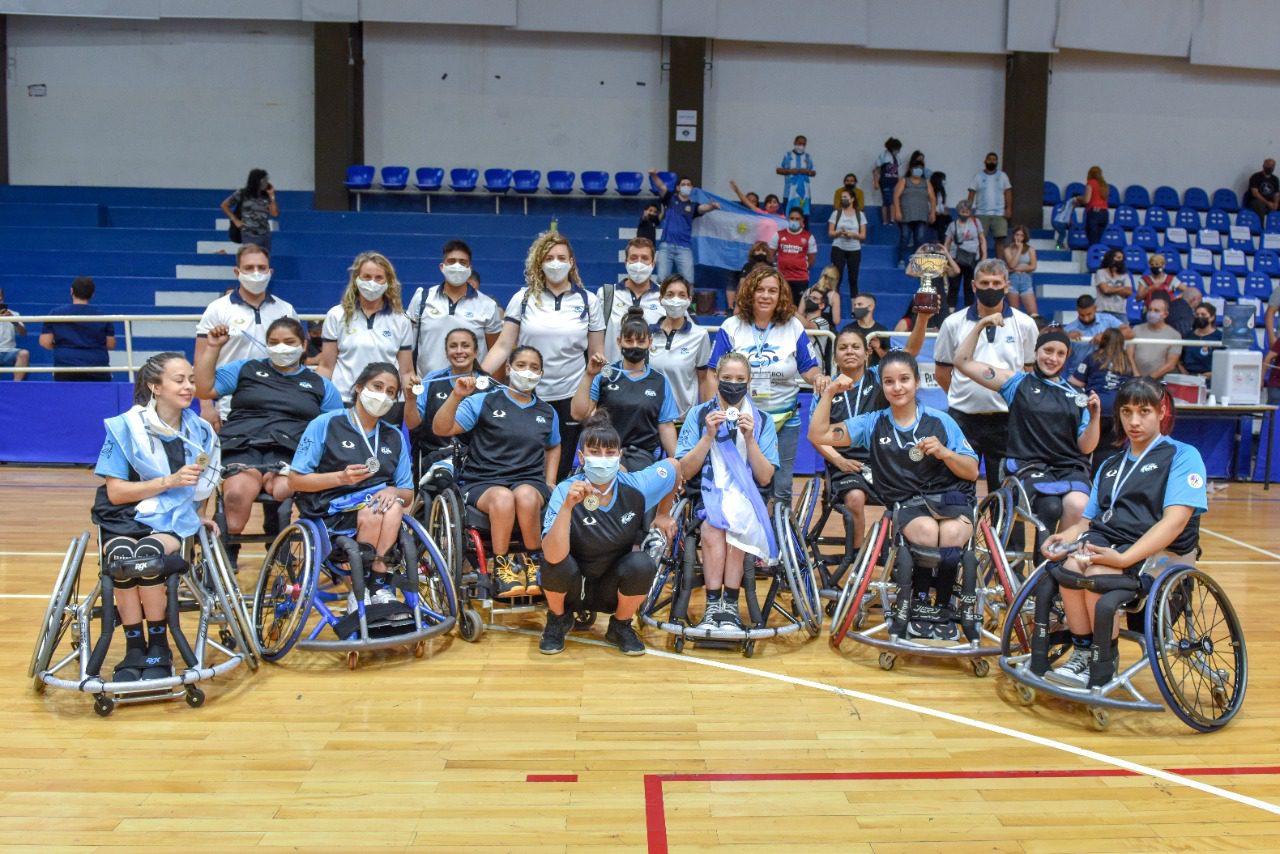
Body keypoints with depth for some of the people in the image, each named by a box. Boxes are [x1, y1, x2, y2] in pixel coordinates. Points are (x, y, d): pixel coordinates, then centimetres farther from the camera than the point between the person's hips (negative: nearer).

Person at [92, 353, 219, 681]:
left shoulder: (201, 432, 8)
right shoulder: (126, 427, -3)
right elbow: (115, 492, -7)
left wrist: (197, 516, 5)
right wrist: (169, 481, -16)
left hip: (175, 523, 1)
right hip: (124, 522, -1)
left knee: (148, 553, -33)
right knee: (123, 556, -36)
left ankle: (159, 648, -17)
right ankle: (135, 649, -20)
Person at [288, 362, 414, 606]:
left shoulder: (394, 437, 15)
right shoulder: (325, 424, 2)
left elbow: (407, 493, 14)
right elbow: (295, 481, -1)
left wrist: (393, 492, -11)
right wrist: (341, 478, -15)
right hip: (331, 512, -3)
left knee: (392, 509, -32)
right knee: (372, 512, -34)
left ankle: (379, 589, -28)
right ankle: (380, 588, -21)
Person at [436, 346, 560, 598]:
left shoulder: (547, 412, 18)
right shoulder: (484, 401, 5)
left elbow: (554, 446, 35)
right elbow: (440, 429, -3)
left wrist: (550, 483, 20)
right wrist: (457, 396, -17)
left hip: (530, 481, 2)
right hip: (483, 482, -2)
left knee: (526, 496, -36)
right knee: (503, 498, -39)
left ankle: (534, 565, -15)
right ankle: (502, 567, -19)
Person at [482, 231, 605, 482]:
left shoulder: (588, 301, 5)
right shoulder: (523, 298, 3)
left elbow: (596, 355, 7)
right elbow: (503, 346, 0)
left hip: (570, 398, 0)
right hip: (528, 398, 0)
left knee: (559, 473, 6)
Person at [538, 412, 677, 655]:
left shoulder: (636, 487, -18)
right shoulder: (566, 491, -25)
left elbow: (673, 465, 4)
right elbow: (553, 556, -39)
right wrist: (567, 506, -49)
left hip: (611, 587, 2)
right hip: (571, 585, -1)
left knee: (643, 563, -28)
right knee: (557, 564, -33)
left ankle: (620, 626, 2)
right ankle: (558, 618, 2)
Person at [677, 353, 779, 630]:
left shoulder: (762, 420, 7)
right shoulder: (698, 414, 6)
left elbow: (765, 478, -1)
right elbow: (685, 472, -1)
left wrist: (749, 438, -12)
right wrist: (709, 436, -11)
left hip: (746, 496, 0)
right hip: (706, 494, 0)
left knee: (713, 528, -33)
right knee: (714, 528, -34)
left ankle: (729, 604, -23)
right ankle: (714, 605, -27)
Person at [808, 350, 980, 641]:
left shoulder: (940, 421, 5)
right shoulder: (873, 424, 8)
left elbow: (972, 472, 6)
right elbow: (818, 435, 2)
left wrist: (944, 452, -12)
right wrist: (829, 392, -4)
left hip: (951, 496, 0)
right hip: (907, 503, 0)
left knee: (952, 534, -34)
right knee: (927, 531, -35)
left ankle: (943, 609, -8)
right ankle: (917, 604, -9)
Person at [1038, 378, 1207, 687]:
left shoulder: (1182, 456, 3)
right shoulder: (1110, 465, 24)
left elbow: (1174, 522, -11)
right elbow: (1089, 519, 19)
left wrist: (1123, 558, -24)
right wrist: (1064, 537, -6)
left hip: (1161, 551, -5)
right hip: (1105, 538, 5)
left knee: (1097, 572, -33)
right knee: (1071, 565, -29)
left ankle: (1104, 662, -14)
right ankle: (1082, 651, -15)